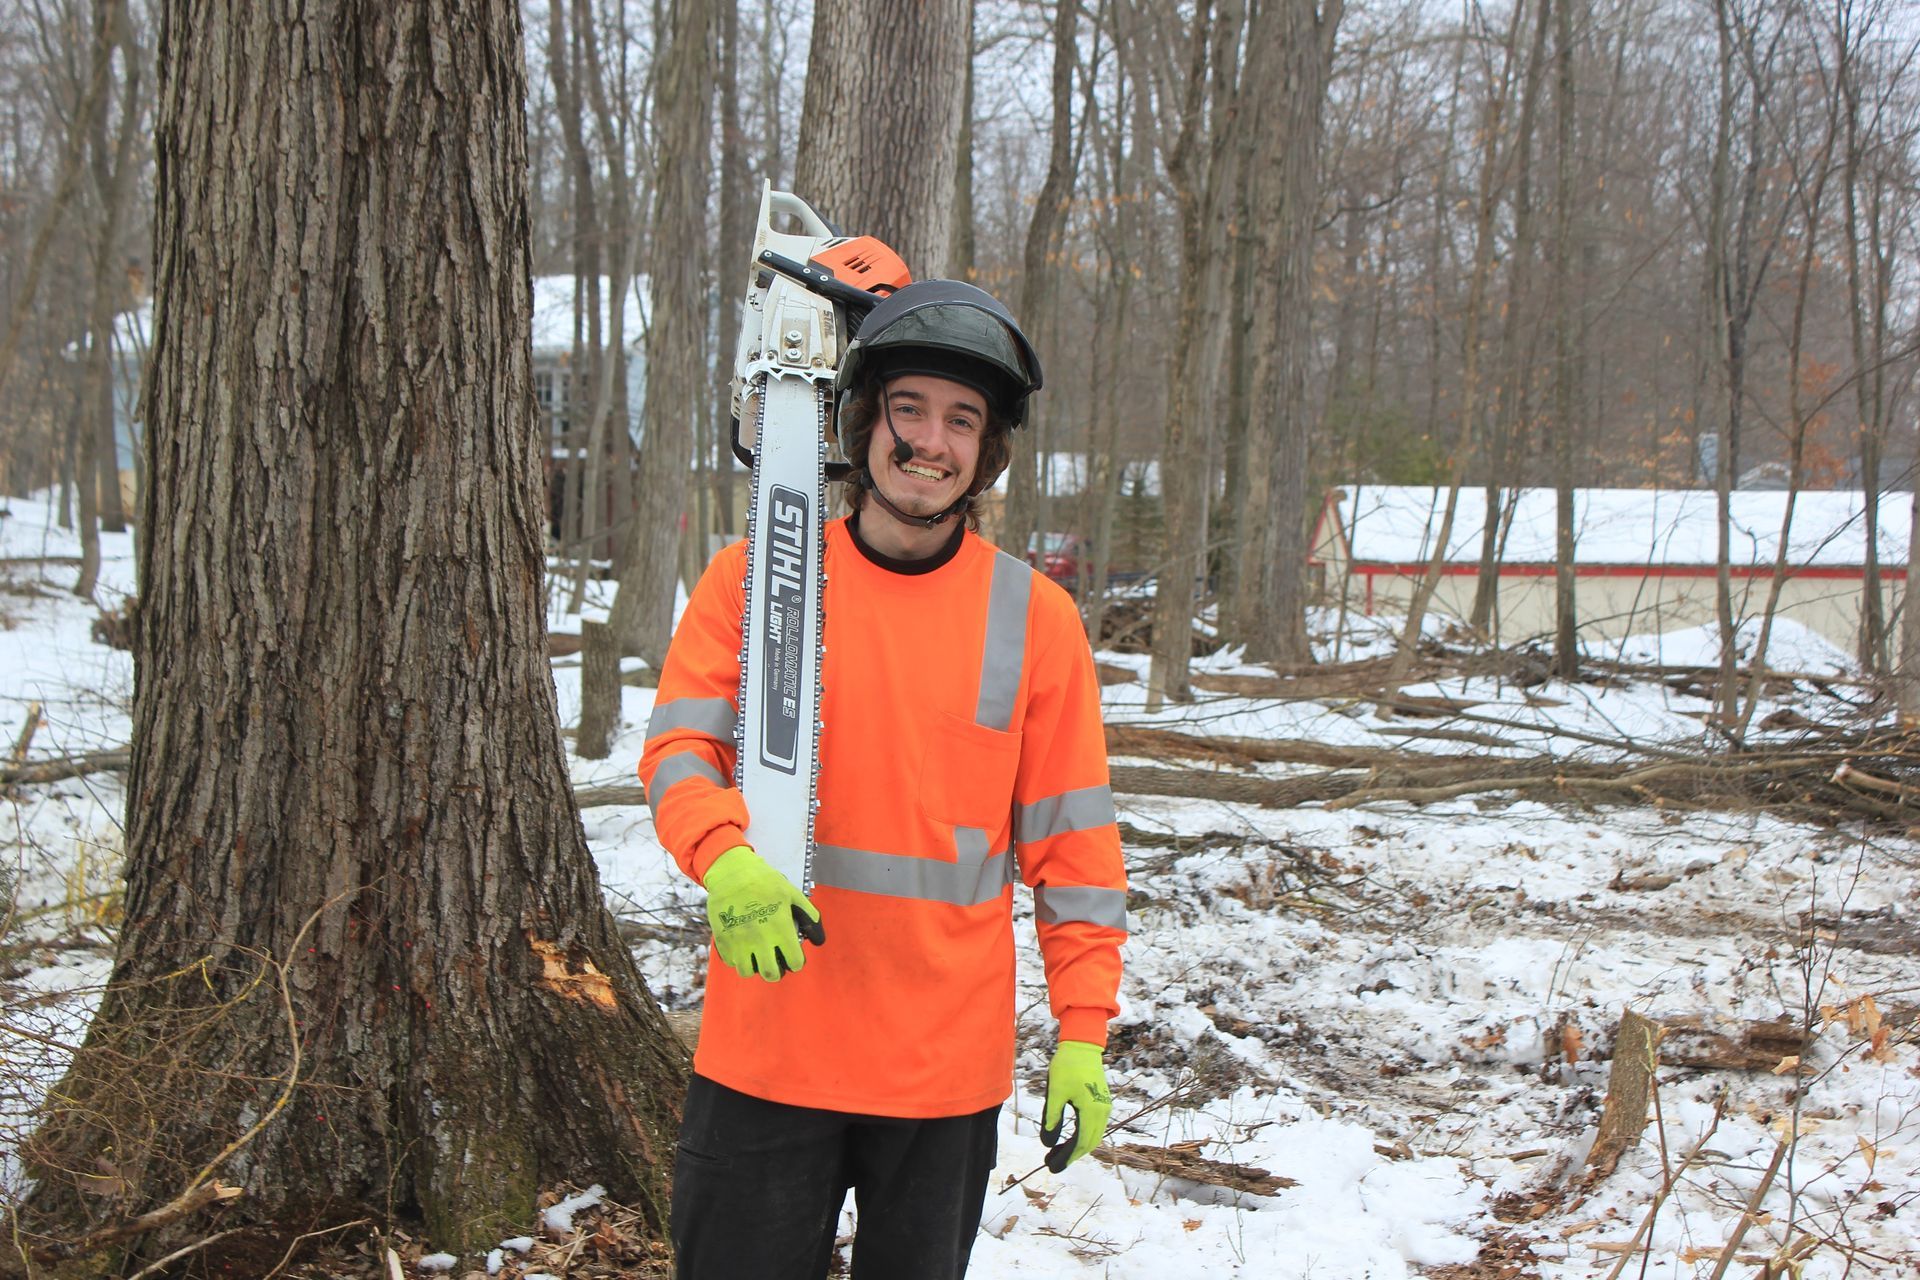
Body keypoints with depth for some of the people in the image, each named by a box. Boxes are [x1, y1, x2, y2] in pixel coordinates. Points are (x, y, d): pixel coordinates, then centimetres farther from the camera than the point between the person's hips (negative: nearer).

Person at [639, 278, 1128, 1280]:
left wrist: (1083, 1031, 0)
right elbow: (679, 751, -7)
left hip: (951, 1061, 1)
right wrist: (727, 859, -28)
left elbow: (1071, 841, 3)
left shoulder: (1035, 618, 0)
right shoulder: (750, 580, 0)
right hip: (766, 1047, 0)